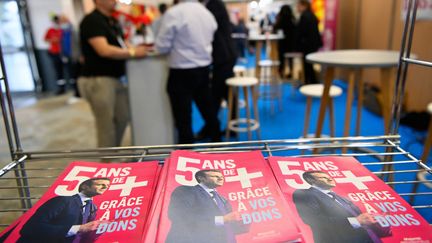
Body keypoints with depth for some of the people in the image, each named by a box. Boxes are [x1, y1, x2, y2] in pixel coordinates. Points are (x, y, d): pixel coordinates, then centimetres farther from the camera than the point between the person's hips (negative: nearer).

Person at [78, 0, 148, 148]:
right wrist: (133, 53, -19)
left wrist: (137, 48, -1)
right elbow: (104, 50, -24)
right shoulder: (92, 20, -13)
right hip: (98, 80, -9)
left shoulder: (112, 21, 15)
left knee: (123, 118, 14)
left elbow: (120, 44, 17)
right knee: (107, 126, -2)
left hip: (115, 78, 9)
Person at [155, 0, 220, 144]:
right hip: (204, 68, 6)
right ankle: (216, 143, 34)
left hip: (182, 72, -6)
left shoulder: (173, 13, -14)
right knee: (208, 111, 19)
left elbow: (162, 46, -11)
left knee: (183, 118, 4)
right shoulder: (207, 13, 7)